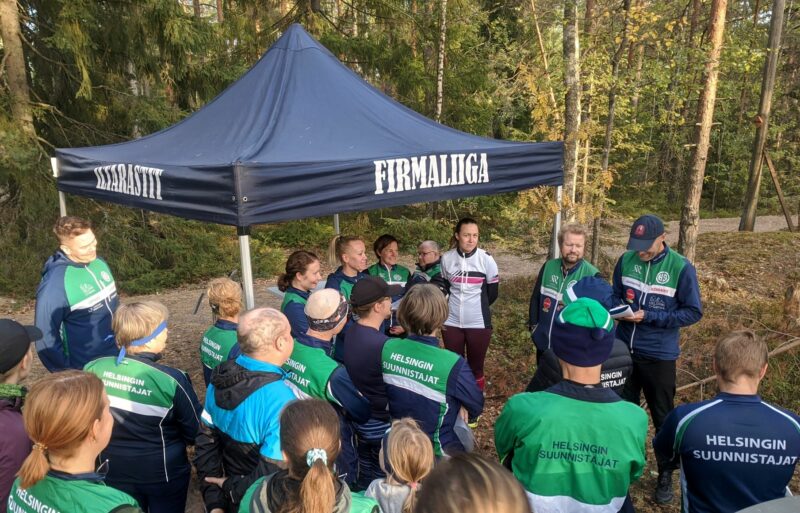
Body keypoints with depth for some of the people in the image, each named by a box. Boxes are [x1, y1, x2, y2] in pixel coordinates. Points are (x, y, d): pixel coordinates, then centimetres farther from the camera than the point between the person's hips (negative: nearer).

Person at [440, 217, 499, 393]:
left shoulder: (486, 259, -8)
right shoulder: (446, 258, -3)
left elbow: (492, 293, 2)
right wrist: (455, 305, 11)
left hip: (478, 322, -2)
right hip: (451, 322, 2)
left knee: (476, 367, 9)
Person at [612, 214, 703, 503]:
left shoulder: (681, 268, -14)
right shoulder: (626, 260, -4)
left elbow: (693, 312, -10)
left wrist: (648, 316, -19)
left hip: (659, 355, -3)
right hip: (623, 349, 3)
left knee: (663, 419, 12)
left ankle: (666, 476, 30)